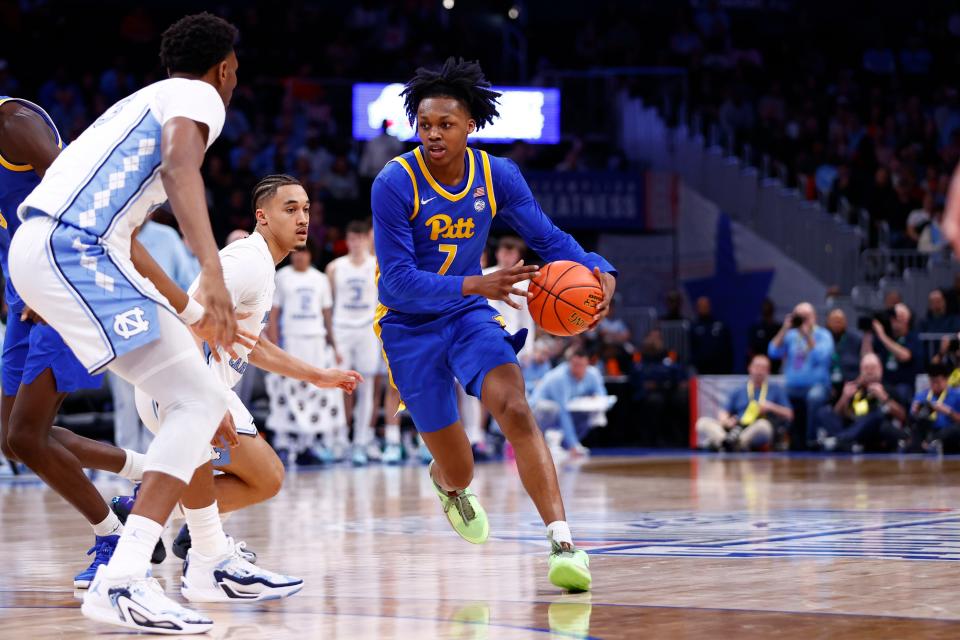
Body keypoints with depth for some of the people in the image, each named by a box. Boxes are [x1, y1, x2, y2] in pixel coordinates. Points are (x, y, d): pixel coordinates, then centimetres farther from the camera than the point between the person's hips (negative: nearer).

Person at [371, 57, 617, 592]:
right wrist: (476, 284, -38)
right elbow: (398, 281, -25)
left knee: (515, 410, -26)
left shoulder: (497, 175, -9)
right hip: (409, 326, -2)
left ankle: (563, 542, -31)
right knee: (459, 470, 4)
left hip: (471, 314, 2)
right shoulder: (395, 183, -21)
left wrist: (601, 273, -21)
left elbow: (548, 238, -1)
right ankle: (450, 484, 45)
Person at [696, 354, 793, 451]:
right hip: (736, 430, 2)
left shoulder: (776, 390, 19)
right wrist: (724, 420, -8)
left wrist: (771, 407, -4)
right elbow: (723, 412, 16)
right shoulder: (738, 392, 25)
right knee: (703, 422, -22)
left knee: (763, 425, -39)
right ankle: (723, 441, -52)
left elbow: (788, 415, 14)